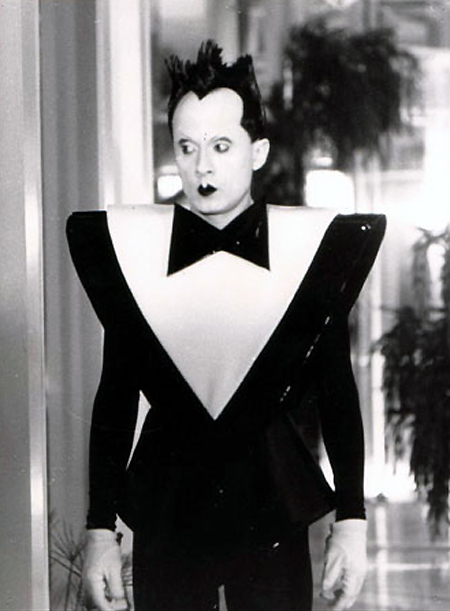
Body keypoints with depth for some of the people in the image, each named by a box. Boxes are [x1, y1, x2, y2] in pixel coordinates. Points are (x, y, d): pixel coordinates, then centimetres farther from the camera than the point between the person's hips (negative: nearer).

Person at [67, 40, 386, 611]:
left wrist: (351, 522, 1)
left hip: (274, 517, 0)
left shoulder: (310, 248, -1)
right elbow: (115, 398, 5)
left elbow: (338, 395, 4)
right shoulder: (131, 248, 1)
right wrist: (99, 529, 2)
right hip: (166, 514, 1)